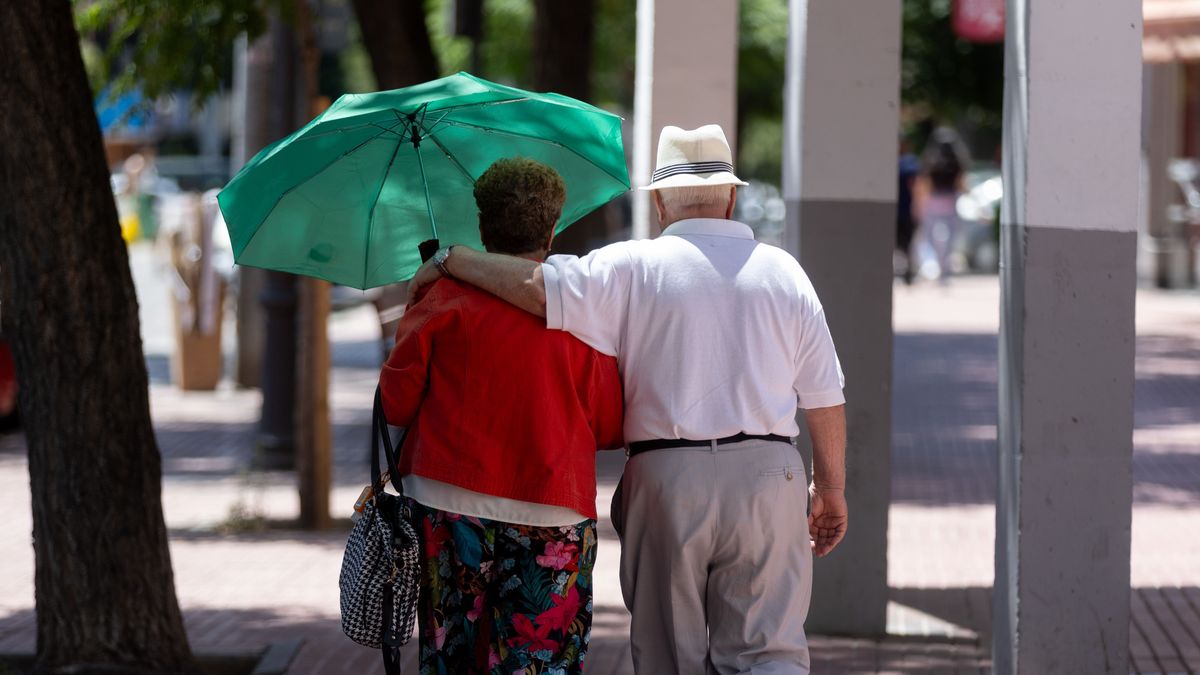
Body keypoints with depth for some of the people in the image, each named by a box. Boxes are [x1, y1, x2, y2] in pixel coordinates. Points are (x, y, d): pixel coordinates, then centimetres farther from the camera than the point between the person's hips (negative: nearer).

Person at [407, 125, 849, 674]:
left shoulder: (632, 269, -1)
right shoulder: (783, 272, 7)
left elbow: (537, 287, -14)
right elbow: (825, 398, 8)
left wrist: (450, 261, 1)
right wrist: (831, 489, 18)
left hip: (665, 474, -1)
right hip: (766, 473, 1)